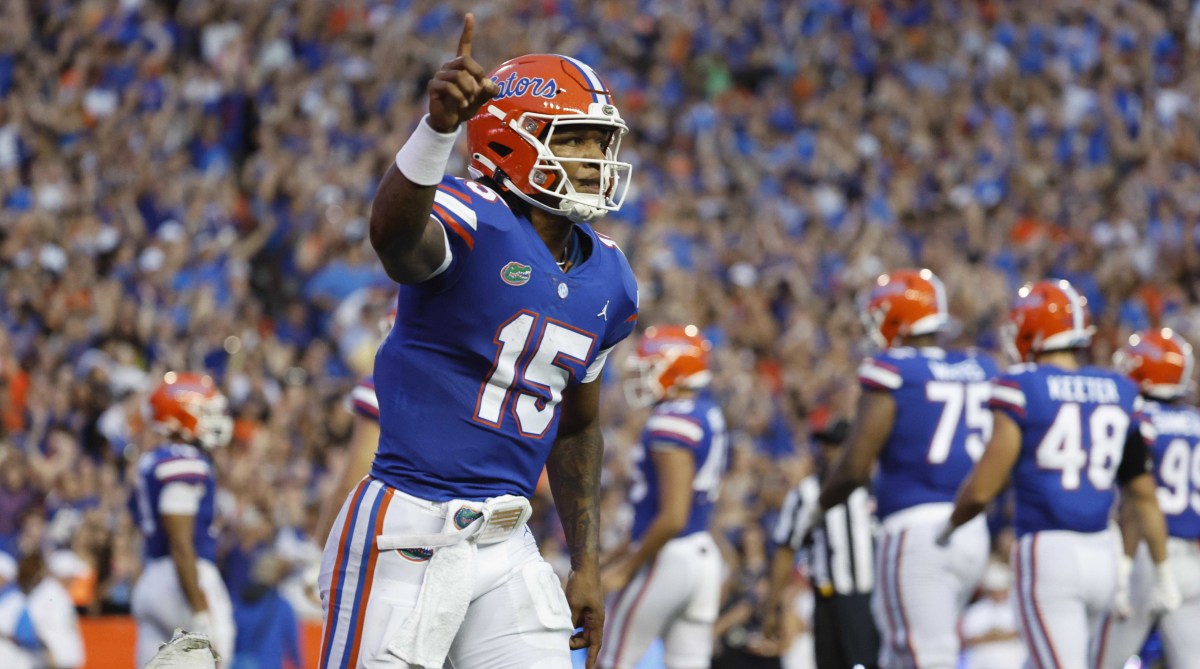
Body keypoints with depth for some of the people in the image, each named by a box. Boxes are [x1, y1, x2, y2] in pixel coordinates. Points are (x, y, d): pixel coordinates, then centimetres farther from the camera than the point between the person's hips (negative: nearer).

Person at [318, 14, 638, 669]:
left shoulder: (607, 278, 11)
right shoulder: (471, 222, -12)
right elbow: (395, 234, -38)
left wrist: (586, 561, 19)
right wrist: (438, 125, -56)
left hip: (506, 542, 7)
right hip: (411, 533, -7)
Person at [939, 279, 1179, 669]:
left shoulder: (1021, 389, -8)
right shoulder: (1121, 393, 8)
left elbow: (982, 488, -8)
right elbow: (1143, 493, 12)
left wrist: (949, 528, 12)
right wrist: (1162, 568, 21)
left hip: (1047, 550, -6)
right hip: (1101, 552, 6)